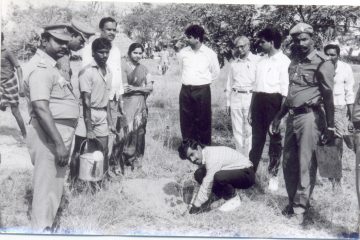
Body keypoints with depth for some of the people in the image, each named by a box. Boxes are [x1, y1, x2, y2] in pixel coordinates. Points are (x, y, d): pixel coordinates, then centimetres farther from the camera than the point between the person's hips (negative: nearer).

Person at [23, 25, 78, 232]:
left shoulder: (51, 66, 17)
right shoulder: (41, 68, -16)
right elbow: (40, 108, -27)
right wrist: (59, 143, -31)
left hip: (60, 133, 11)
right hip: (50, 135, -11)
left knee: (54, 186, 19)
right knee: (47, 187, -5)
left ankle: (46, 229, 32)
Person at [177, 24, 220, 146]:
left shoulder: (210, 54, -5)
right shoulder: (183, 53, 3)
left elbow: (215, 72, 9)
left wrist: (203, 81, 11)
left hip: (202, 91, -3)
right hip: (186, 91, 3)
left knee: (203, 121, 1)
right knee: (186, 121, 6)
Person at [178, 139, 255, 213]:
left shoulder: (212, 157, -28)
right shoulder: (201, 156, 0)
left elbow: (207, 184, -25)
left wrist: (197, 205, -18)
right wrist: (194, 202, 1)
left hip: (247, 174, -9)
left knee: (218, 176, -37)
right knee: (199, 174, -5)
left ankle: (234, 199, -9)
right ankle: (227, 197, 4)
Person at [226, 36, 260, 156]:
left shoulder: (257, 61, 0)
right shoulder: (234, 64, 16)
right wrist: (228, 103, 16)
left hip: (251, 97, -4)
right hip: (235, 98, 5)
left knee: (250, 130, -4)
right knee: (237, 130, 7)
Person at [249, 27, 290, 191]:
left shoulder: (283, 61, -10)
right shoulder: (262, 60, 13)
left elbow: (285, 91, -12)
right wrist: (251, 110, 16)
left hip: (274, 101, -6)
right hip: (259, 100, 6)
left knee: (275, 139, 7)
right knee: (257, 137, 11)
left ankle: (273, 174, 18)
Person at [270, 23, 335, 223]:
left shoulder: (322, 63, -6)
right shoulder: (294, 63, 16)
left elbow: (328, 97, -9)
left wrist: (330, 127, -11)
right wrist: (278, 117, 23)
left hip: (309, 116, -7)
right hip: (292, 116, 7)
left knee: (306, 165, -2)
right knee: (288, 163, 12)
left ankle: (301, 208, 6)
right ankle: (292, 202, 26)